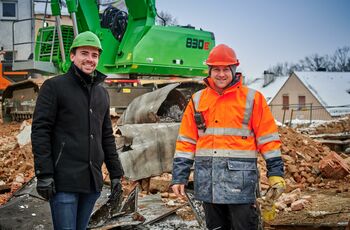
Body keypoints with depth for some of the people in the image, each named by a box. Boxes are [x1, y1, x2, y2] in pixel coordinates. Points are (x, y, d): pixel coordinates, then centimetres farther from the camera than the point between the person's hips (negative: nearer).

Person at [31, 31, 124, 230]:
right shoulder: (54, 87, -2)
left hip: (93, 182, 5)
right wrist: (44, 174, -14)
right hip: (64, 181, -5)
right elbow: (40, 131, -8)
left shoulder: (102, 93, 16)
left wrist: (116, 173, 14)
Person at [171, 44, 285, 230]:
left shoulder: (252, 99, 2)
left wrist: (276, 173, -4)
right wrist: (179, 176, 5)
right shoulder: (197, 101, 10)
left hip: (240, 180, -3)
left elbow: (268, 137, 1)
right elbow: (186, 141, 9)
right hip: (207, 181, 4)